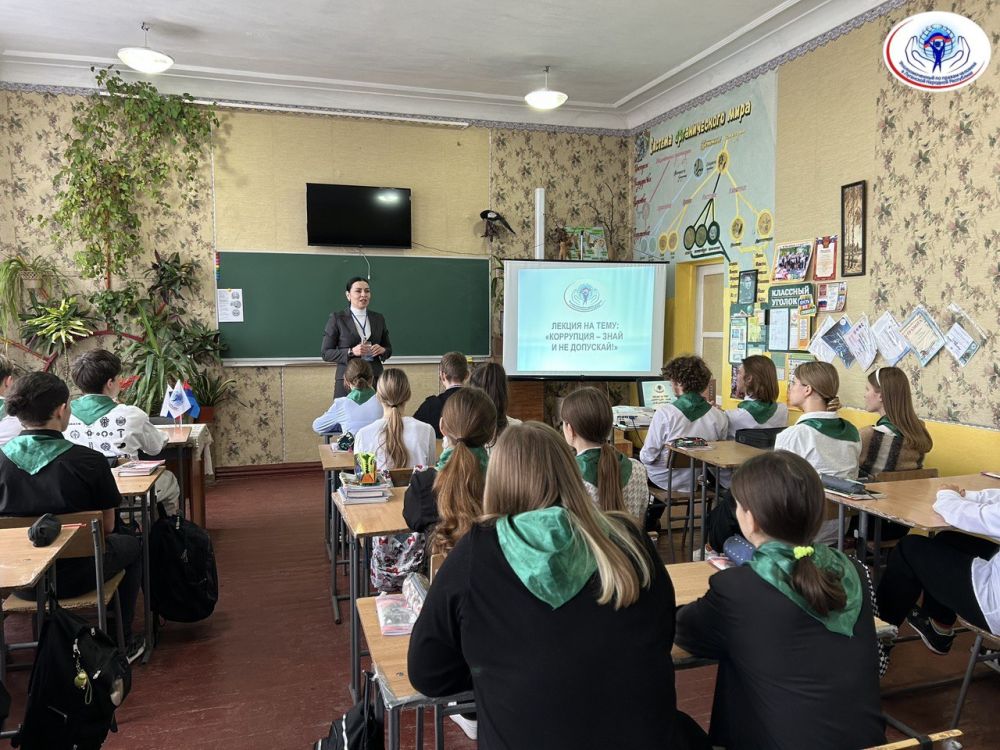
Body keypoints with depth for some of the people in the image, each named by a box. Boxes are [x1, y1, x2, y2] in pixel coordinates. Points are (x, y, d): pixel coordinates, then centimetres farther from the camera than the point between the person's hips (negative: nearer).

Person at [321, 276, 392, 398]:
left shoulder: (378, 318, 11)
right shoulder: (337, 318, 1)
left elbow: (389, 349, 19)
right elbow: (325, 353, -1)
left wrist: (382, 350, -4)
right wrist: (351, 352, -15)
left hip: (375, 378, 3)